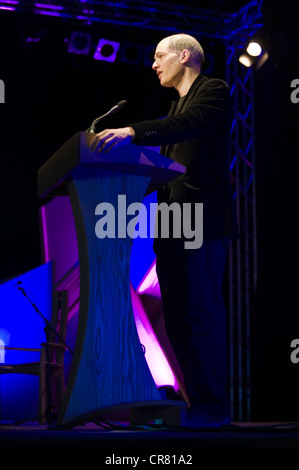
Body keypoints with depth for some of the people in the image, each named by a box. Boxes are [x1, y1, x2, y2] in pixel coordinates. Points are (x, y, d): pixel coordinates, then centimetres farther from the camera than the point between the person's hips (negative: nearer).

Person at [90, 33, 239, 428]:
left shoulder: (214, 91, -1)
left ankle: (213, 406, -6)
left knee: (202, 314, -10)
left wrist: (131, 132, -34)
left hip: (202, 219, -9)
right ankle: (195, 399, 11)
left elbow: (189, 123, -22)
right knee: (178, 317, 7)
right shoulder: (178, 103, 26)